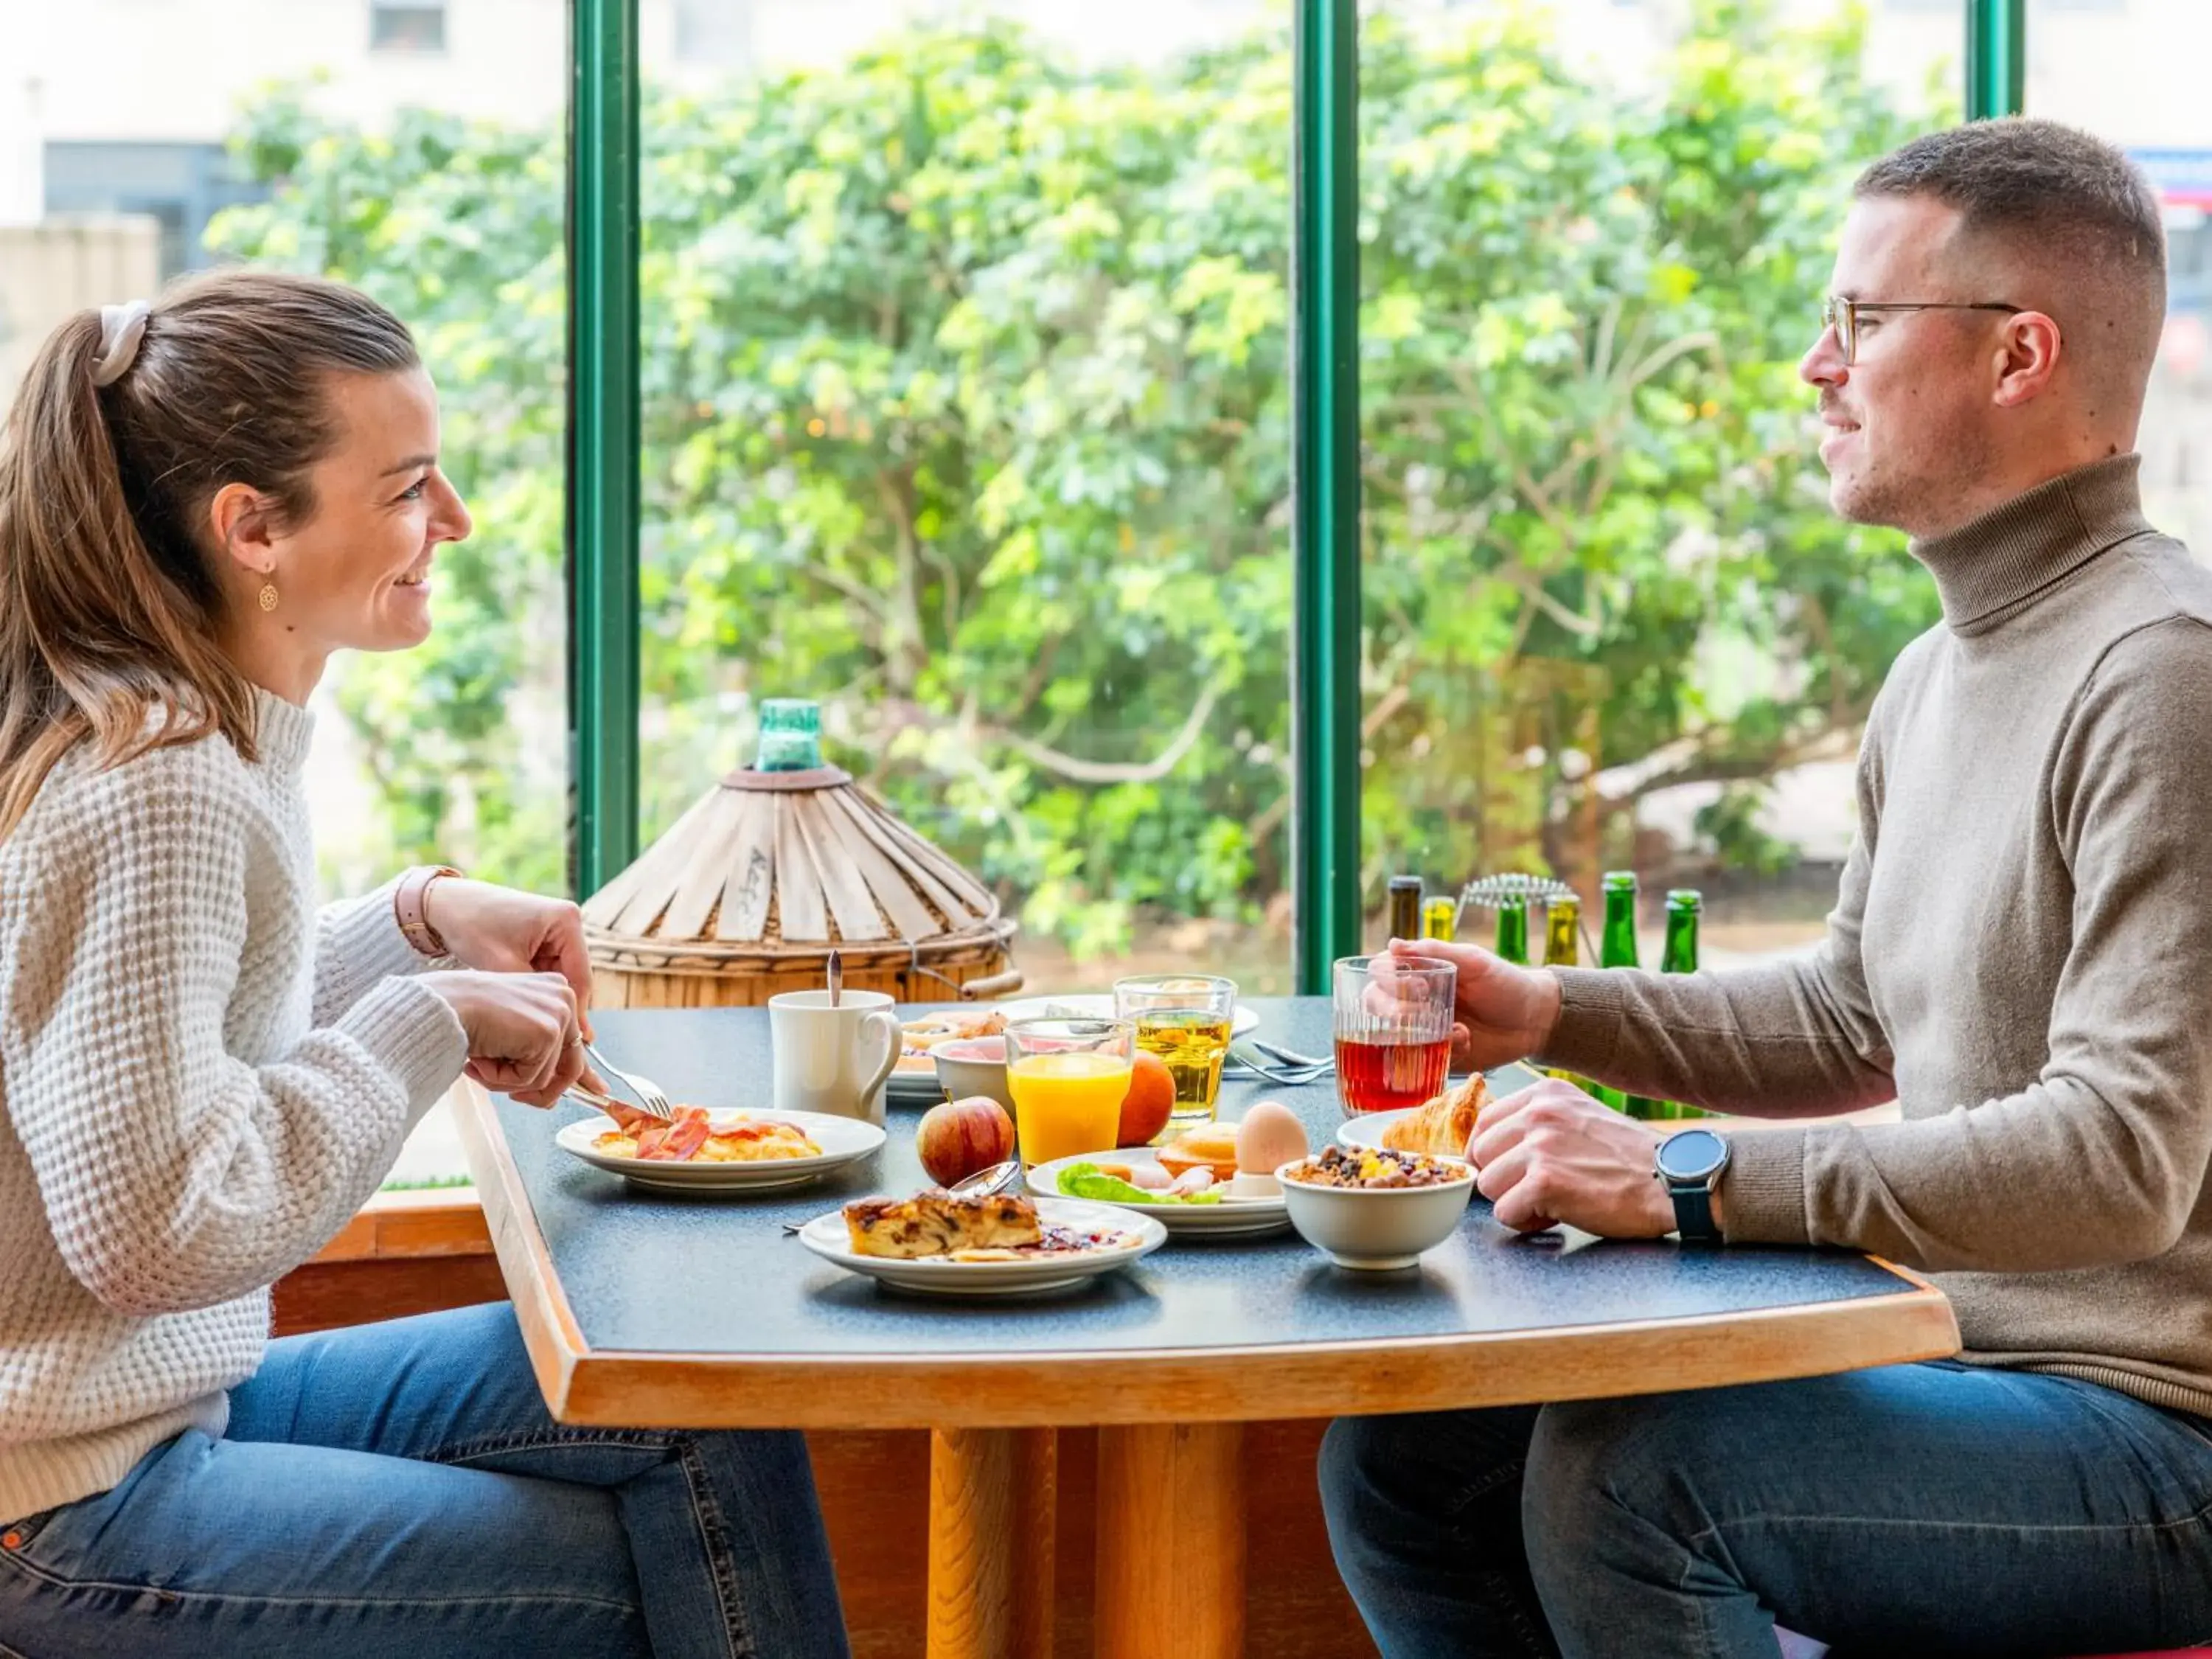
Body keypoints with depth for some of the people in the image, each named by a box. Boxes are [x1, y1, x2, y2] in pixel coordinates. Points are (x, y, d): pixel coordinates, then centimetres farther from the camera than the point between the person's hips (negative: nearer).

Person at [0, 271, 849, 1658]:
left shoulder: (209, 725, 5)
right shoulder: (153, 792, -26)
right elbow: (154, 1224, -31)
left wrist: (418, 920, 5)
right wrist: (430, 1021, -20)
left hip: (176, 1392, 10)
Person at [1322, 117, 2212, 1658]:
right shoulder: (1936, 677, 15)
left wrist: (1693, 1180, -27)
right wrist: (1553, 1012, 12)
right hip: (1967, 1356, 9)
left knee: (1622, 1474, -30)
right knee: (1397, 1452, 0)